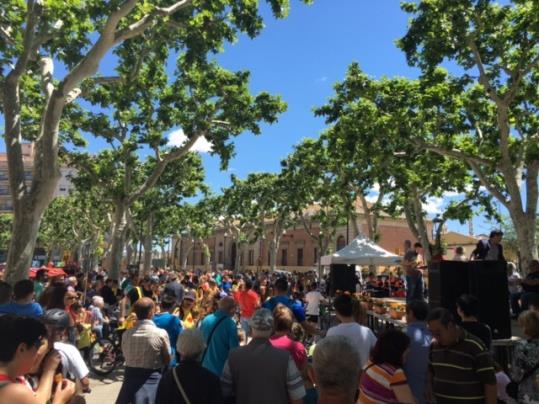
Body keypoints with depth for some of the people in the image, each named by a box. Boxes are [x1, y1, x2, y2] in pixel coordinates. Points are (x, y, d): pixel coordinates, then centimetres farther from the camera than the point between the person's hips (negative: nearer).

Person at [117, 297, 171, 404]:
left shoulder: (126, 334, -3)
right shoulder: (161, 333, -14)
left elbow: (125, 356, 10)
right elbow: (167, 361, -3)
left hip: (130, 376, 4)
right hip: (152, 379, -3)